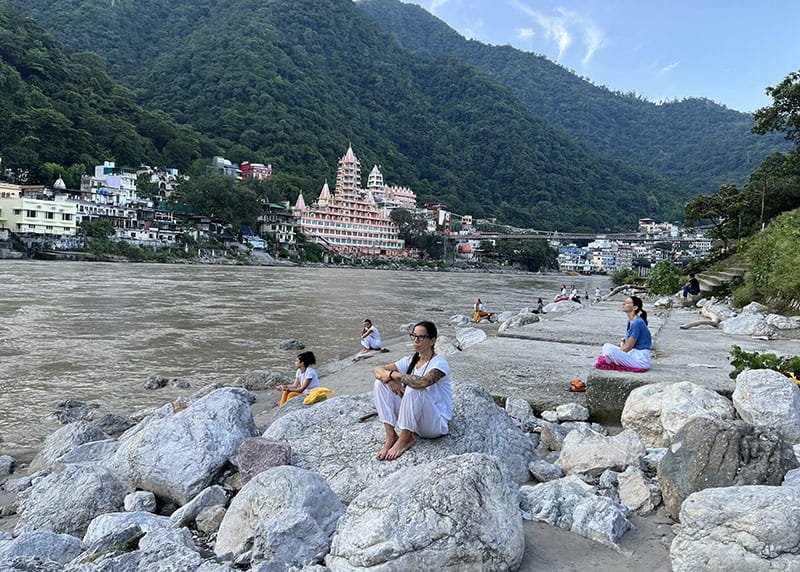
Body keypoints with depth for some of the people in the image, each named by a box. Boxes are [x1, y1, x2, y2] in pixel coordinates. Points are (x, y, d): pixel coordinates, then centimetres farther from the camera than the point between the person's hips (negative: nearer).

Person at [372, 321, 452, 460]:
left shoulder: (439, 363, -16)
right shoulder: (409, 361, 4)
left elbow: (422, 382, -37)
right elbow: (377, 370, 0)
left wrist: (393, 374, -24)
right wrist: (390, 379, -23)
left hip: (436, 423, -7)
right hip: (412, 421, 7)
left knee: (412, 389, -34)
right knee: (381, 382, -7)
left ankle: (405, 439, -16)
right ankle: (391, 436, -12)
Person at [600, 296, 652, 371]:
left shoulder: (637, 323, -18)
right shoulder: (631, 321, 10)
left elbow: (628, 347, -15)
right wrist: (623, 341, 0)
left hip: (641, 359, -10)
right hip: (635, 354, 10)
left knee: (608, 348, -25)